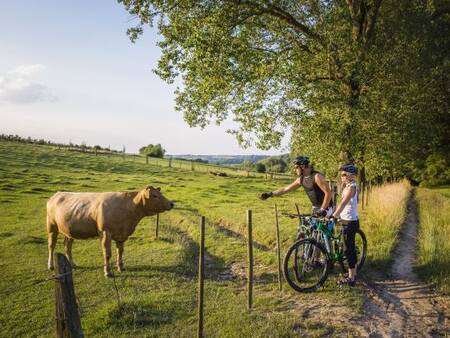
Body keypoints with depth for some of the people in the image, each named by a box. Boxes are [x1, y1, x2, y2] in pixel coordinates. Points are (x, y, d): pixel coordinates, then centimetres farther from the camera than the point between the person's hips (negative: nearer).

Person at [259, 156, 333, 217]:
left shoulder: (317, 176, -22)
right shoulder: (301, 179, 2)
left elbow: (328, 193, -23)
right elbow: (286, 189, 8)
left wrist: (322, 209, -26)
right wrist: (270, 194, 3)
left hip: (326, 208, -7)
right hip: (316, 208, 7)